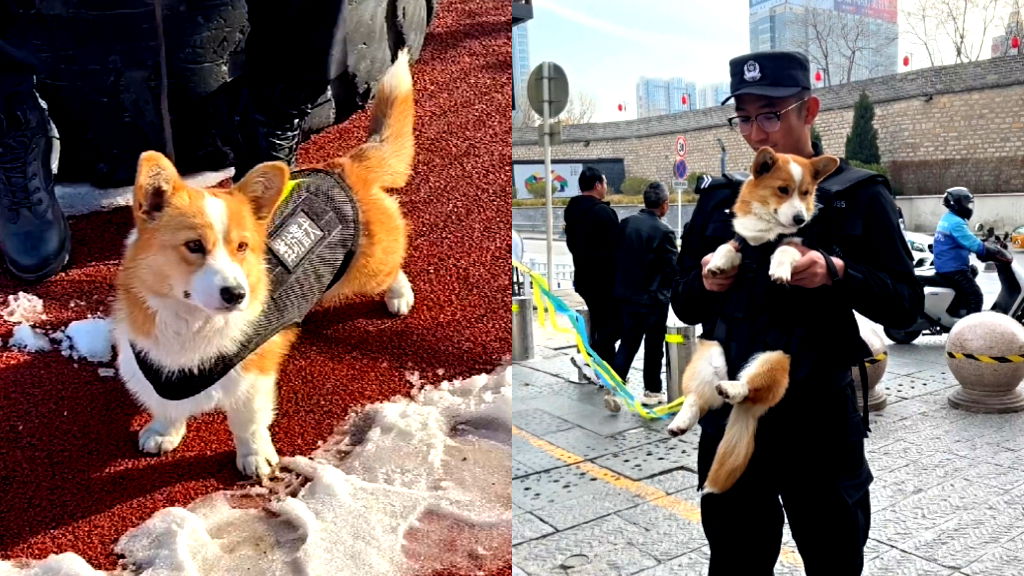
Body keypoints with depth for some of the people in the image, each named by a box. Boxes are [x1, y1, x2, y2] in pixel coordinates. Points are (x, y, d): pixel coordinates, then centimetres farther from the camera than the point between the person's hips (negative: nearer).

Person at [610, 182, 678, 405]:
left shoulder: (625, 224, -1)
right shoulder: (664, 231, -16)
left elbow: (615, 255, 6)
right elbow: (673, 267, -11)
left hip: (626, 294, 5)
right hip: (654, 298, -5)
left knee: (627, 343, 12)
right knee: (654, 345, 10)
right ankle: (652, 391, 22)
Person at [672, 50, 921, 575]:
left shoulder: (858, 195, -3)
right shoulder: (720, 200, 7)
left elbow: (905, 304, -3)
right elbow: (683, 305, 11)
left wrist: (837, 274, -20)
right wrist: (704, 284, -11)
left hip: (819, 419, -3)